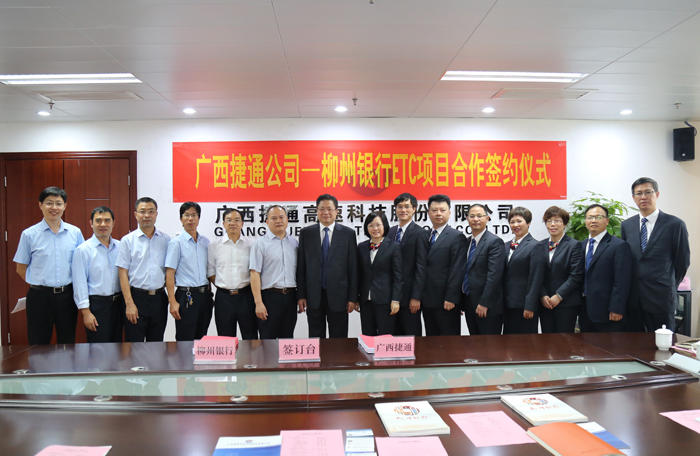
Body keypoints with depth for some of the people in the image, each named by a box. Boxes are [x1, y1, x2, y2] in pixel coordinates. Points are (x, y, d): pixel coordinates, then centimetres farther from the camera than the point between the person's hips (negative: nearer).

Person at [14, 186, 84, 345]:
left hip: (67, 295, 2)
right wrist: (39, 284, -2)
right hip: (40, 296, -1)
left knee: (67, 344, 13)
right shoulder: (29, 234, -1)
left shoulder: (75, 233, 3)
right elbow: (21, 269, 6)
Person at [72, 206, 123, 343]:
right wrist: (86, 312, -11)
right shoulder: (83, 250, -5)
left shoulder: (120, 247, 7)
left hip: (118, 302, 4)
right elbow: (79, 284, -7)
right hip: (97, 304, -4)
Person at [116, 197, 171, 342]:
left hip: (159, 298, 2)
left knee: (156, 344, 11)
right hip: (137, 297, -2)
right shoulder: (128, 240, 0)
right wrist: (129, 303, -11)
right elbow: (123, 273, -4)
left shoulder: (166, 239, 6)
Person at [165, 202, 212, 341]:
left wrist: (209, 294, 14)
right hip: (186, 296, -5)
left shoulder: (205, 241, 11)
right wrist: (173, 301, -14)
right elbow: (169, 273, -8)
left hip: (205, 296, 5)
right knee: (185, 341, -1)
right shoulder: (176, 243, -4)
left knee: (201, 338, 12)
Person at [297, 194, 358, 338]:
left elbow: (353, 267, 0)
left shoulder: (348, 234, 1)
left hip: (338, 295, -1)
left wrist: (353, 297, -3)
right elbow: (301, 266, 4)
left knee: (338, 339, 8)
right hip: (313, 295, 1)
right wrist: (301, 295, 0)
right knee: (315, 338, 10)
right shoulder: (306, 233, 5)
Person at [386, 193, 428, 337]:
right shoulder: (391, 231, 11)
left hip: (409, 296, -6)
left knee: (412, 335, 3)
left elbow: (421, 267, -12)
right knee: (395, 334, 13)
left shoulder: (420, 234, -8)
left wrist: (416, 297, -15)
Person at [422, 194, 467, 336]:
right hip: (427, 300, 6)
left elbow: (457, 270, -13)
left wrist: (451, 298, -17)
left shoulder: (456, 237, -7)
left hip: (446, 302, -6)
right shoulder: (425, 236, 13)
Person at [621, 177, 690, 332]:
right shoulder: (626, 225, 8)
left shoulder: (675, 224, -4)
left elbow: (683, 261, 2)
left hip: (660, 298, -3)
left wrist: (669, 287, 9)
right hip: (632, 298, 3)